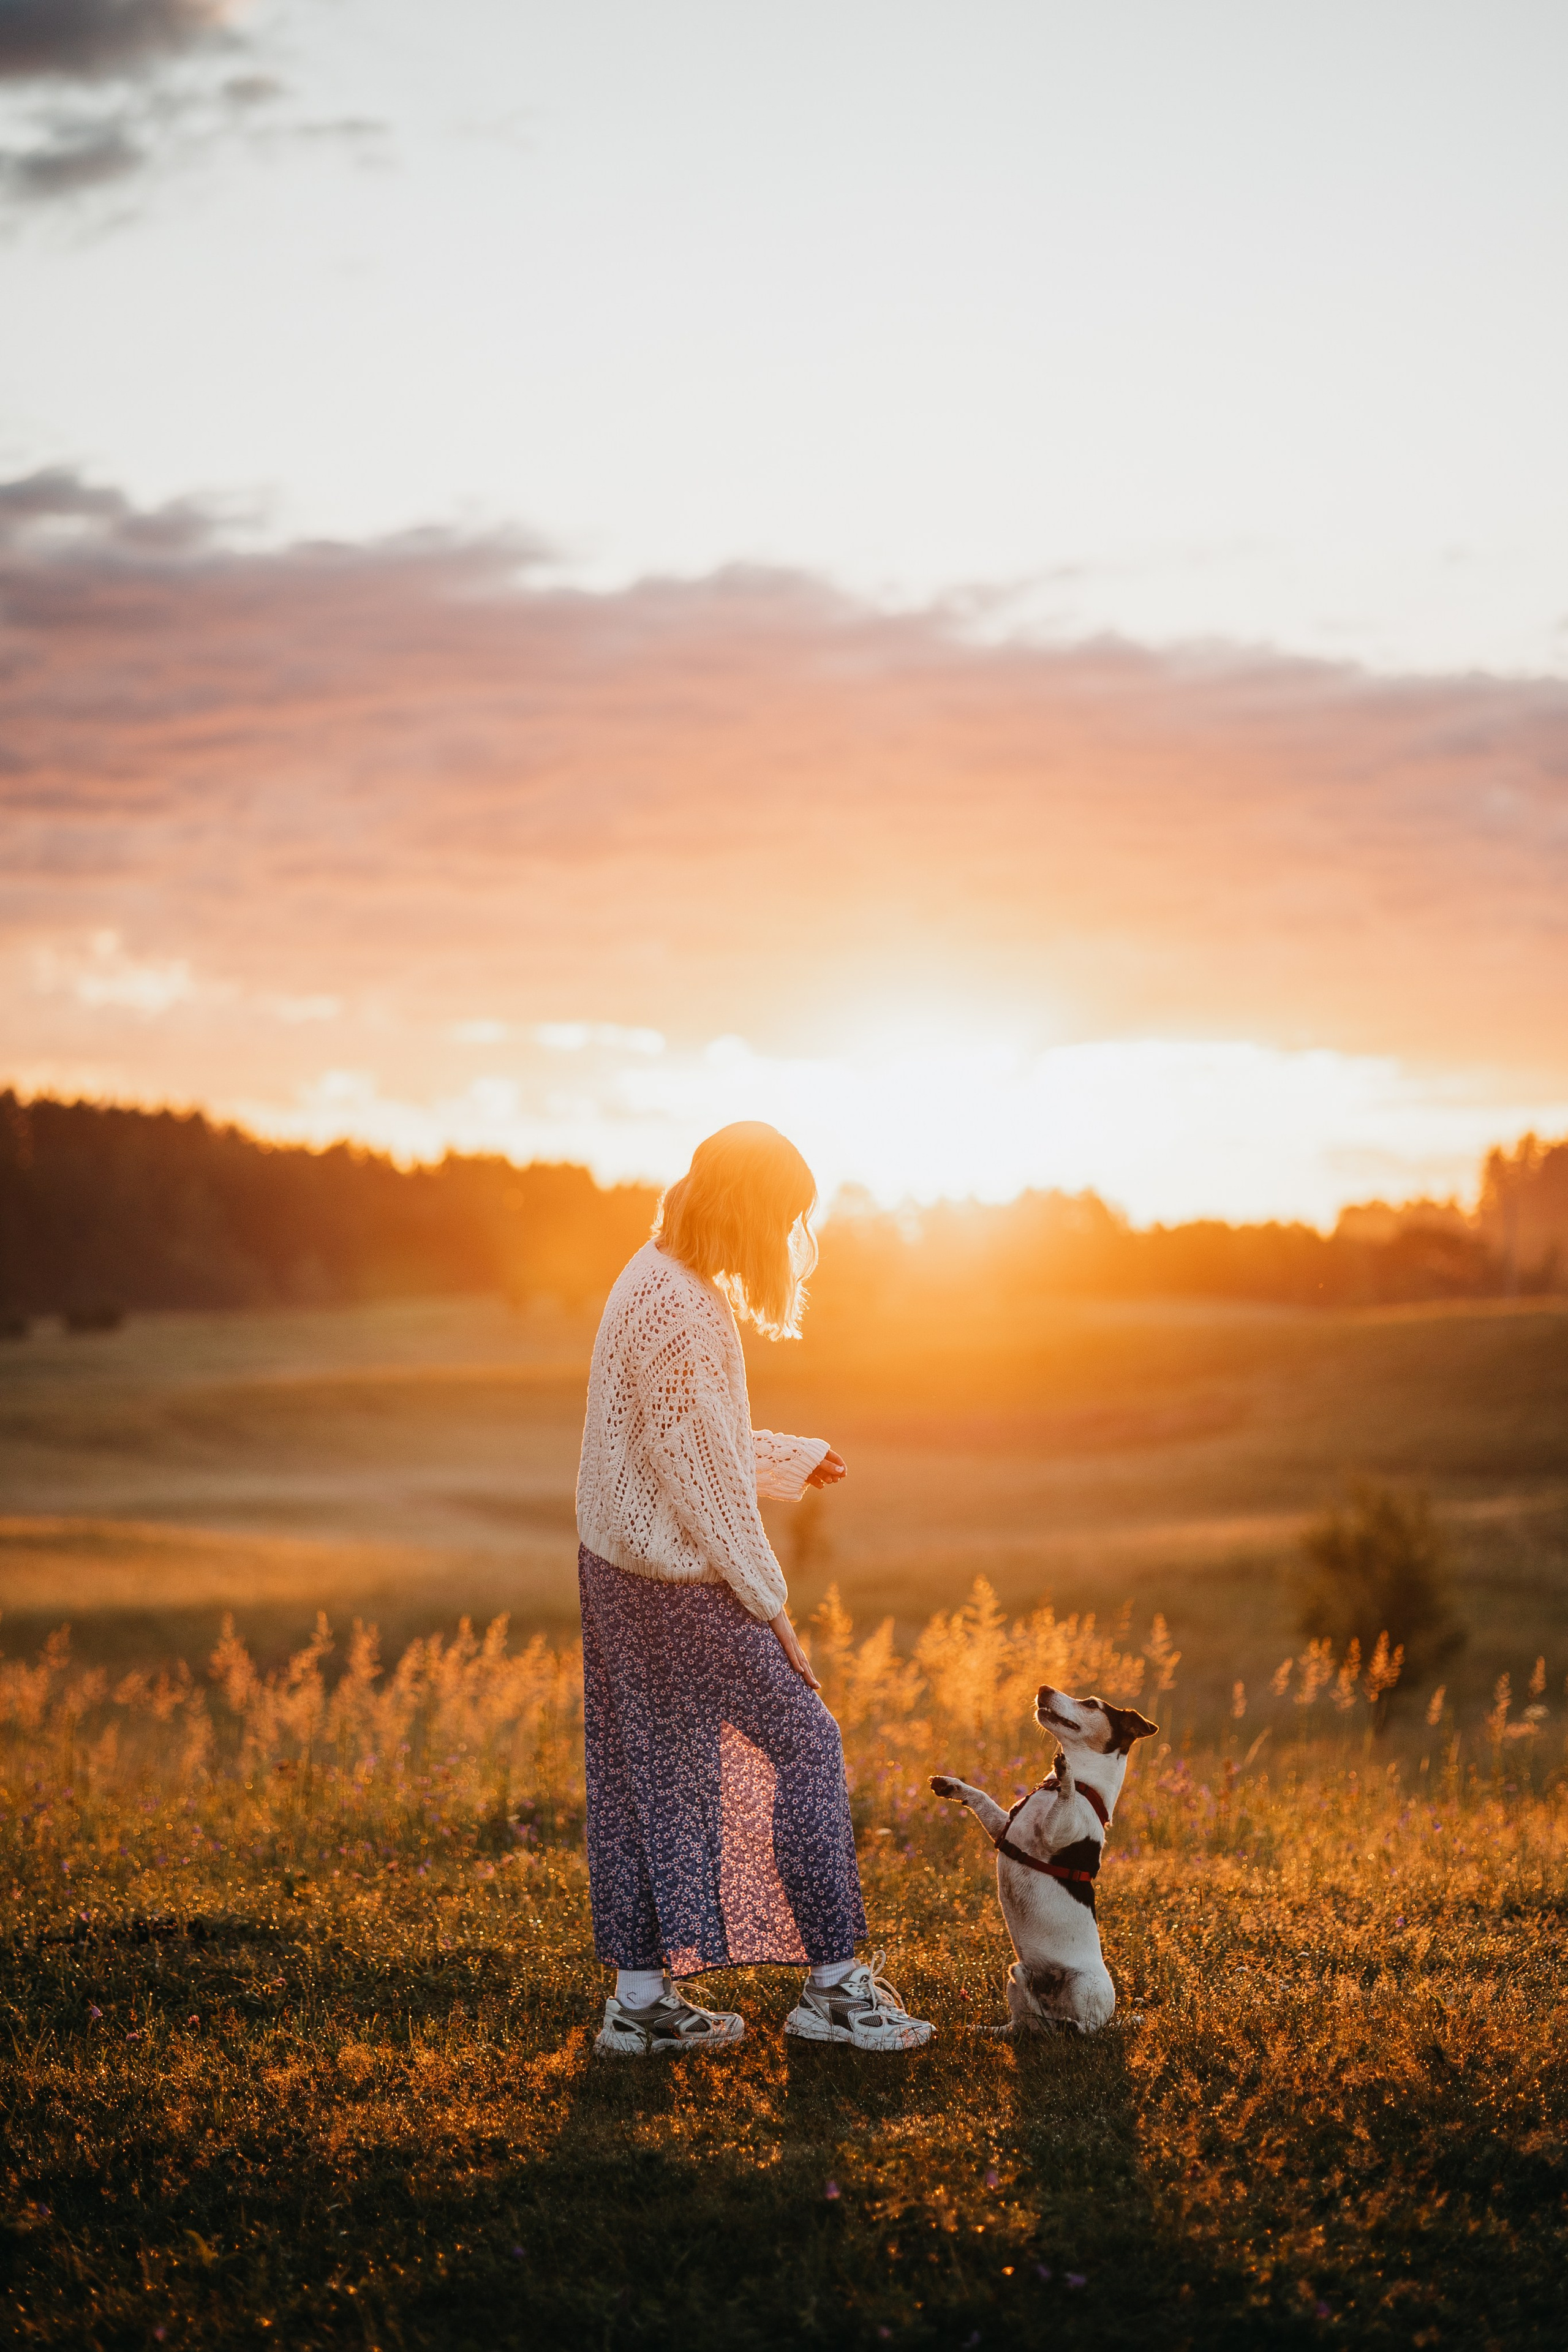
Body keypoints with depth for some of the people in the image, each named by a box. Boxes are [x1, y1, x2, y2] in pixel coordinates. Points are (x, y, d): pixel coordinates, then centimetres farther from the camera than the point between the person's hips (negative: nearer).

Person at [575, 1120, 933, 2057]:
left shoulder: (655, 1278, 9)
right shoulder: (683, 1316, -23)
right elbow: (704, 1484, -21)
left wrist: (795, 1461, 28)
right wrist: (772, 1610, -14)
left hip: (619, 1563, 10)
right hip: (677, 1583, -10)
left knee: (647, 1771, 13)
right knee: (800, 1743, 0)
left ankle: (641, 1998, 18)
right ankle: (834, 1985, 7)